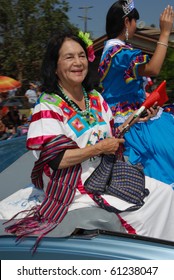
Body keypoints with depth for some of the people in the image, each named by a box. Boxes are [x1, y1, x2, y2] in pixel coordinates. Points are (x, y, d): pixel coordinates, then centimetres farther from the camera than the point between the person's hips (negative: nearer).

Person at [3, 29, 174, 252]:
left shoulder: (95, 98, 6)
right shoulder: (48, 106, -14)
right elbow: (55, 159, -21)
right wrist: (100, 148, -17)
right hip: (74, 188, -7)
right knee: (137, 219, -17)